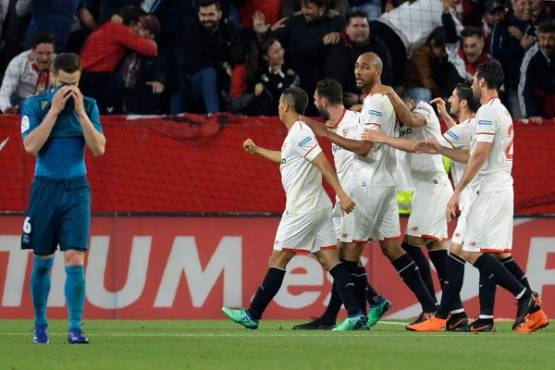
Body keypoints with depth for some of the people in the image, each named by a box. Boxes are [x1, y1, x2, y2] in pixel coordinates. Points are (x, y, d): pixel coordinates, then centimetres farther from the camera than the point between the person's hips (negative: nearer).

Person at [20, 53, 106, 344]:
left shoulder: (88, 106, 4)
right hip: (45, 188, 0)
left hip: (76, 190, 0)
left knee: (75, 260, -11)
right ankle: (40, 326, 20)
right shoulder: (34, 105, -1)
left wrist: (80, 112, -12)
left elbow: (99, 148, -4)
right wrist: (55, 109, -15)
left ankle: (75, 328, -13)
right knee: (42, 262, 7)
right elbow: (31, 146, -13)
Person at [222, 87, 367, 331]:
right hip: (318, 208, 9)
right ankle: (355, 313, -11)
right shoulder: (297, 133, 17)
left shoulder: (299, 133, -13)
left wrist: (341, 194, -29)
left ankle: (252, 315, 6)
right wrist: (257, 150, 49)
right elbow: (286, 158, 39)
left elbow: (324, 164, -22)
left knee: (277, 261, -1)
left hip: (302, 209, -9)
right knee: (329, 260, 0)